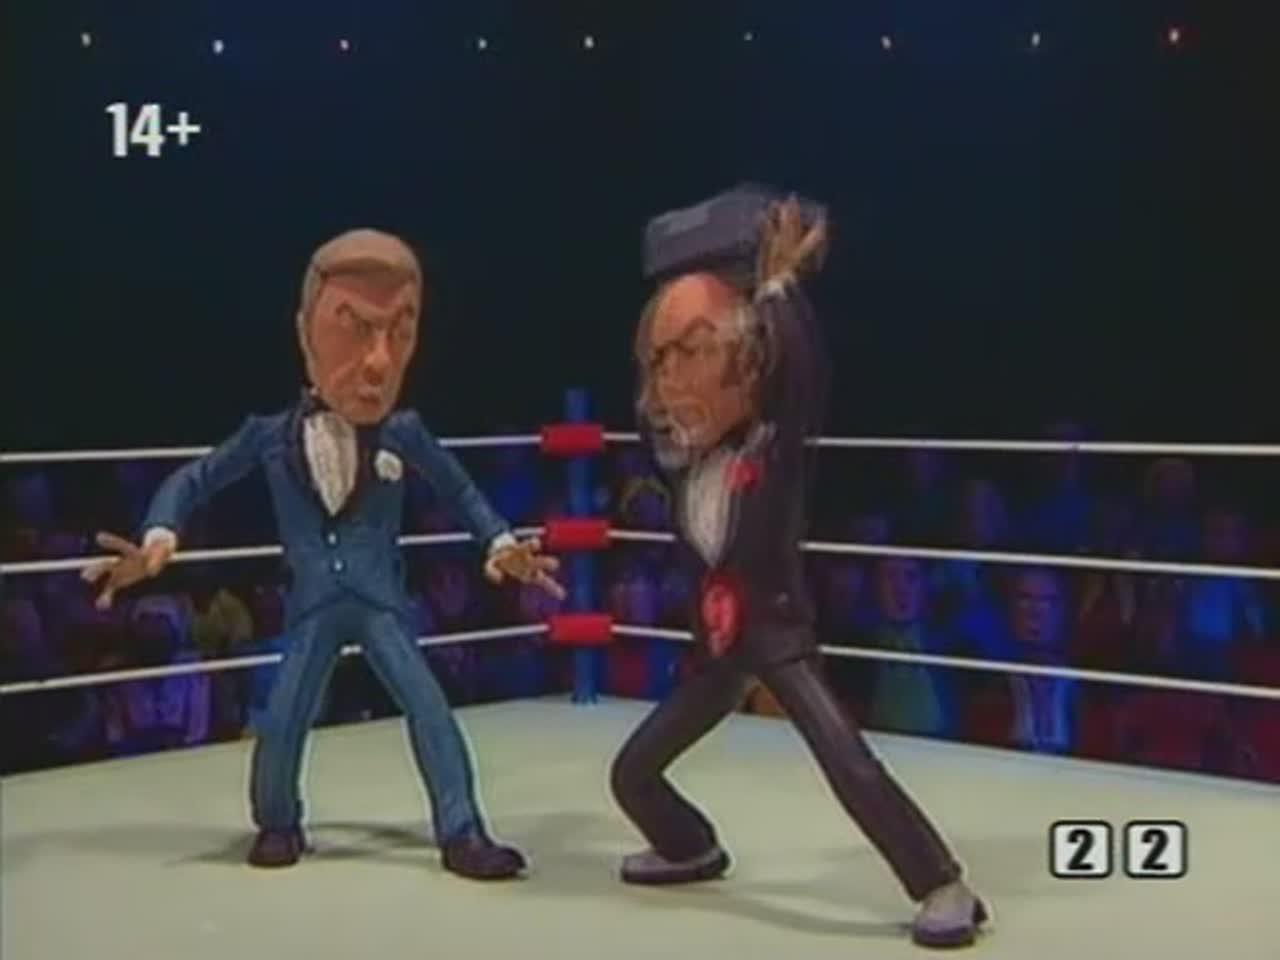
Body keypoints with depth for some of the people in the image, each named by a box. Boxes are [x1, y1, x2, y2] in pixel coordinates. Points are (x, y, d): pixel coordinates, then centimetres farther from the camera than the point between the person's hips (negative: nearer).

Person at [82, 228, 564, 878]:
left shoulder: (403, 432, -3)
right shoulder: (271, 434, -5)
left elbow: (460, 491, 12)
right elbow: (194, 481, 6)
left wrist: (500, 544, -1)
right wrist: (158, 540, -11)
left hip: (379, 601, 0)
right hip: (313, 606, 0)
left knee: (427, 705, -12)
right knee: (283, 720, -6)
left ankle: (461, 834, -5)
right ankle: (279, 825, 21)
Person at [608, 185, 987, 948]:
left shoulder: (778, 442, -10)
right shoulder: (685, 458, 7)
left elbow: (804, 370, -25)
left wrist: (780, 283, -20)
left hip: (780, 631, -7)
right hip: (718, 644, 7)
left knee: (851, 766, -23)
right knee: (632, 773, 11)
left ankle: (945, 889, -11)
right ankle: (694, 849, 38)